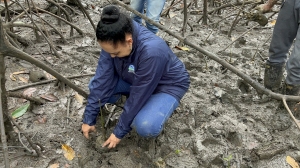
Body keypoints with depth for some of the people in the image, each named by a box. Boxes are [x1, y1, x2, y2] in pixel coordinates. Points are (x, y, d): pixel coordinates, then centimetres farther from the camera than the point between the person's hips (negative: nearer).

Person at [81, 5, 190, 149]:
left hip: (168, 86, -6)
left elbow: (137, 96, -31)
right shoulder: (113, 41, -21)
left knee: (145, 126, -32)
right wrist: (89, 118, -14)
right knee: (96, 85, -10)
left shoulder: (151, 52, -40)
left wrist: (119, 132, -19)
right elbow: (103, 79, -16)